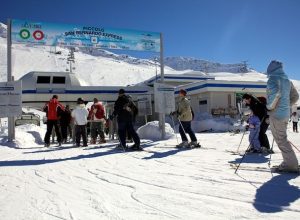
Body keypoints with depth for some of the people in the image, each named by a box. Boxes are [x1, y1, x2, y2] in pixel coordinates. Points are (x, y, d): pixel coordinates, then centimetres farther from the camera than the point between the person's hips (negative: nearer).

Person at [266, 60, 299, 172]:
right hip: (285, 113, 9)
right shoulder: (287, 80, 15)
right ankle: (289, 162, 20)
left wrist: (270, 106, -17)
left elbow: (275, 92, -30)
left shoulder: (273, 79, -11)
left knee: (281, 140, -3)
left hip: (276, 114, -9)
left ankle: (291, 164, 0)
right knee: (283, 139, 17)